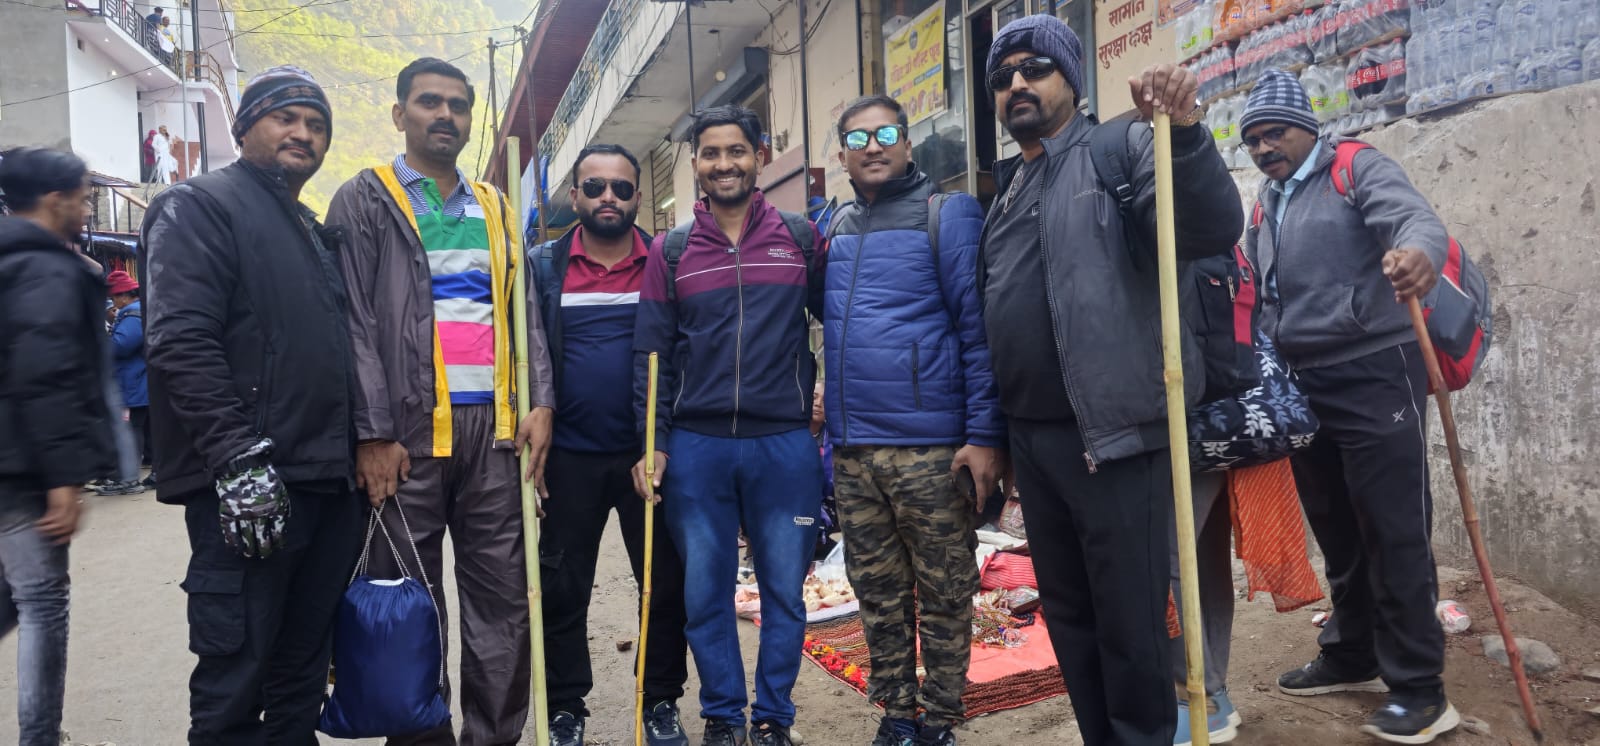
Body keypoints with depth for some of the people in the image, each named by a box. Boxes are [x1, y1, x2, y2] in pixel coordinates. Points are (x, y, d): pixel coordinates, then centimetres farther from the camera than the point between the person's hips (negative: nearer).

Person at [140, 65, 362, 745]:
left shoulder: (317, 234, 22)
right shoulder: (200, 206, -3)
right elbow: (181, 343, -15)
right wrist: (240, 460, -21)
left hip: (329, 482, 8)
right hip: (248, 486, -8)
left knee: (304, 673, 15)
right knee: (235, 679, -2)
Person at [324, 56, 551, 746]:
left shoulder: (495, 209, 17)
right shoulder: (366, 199, 4)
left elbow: (524, 312, 15)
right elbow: (355, 321, -4)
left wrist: (540, 402, 1)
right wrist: (373, 434, -11)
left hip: (494, 426, 4)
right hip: (407, 429, -4)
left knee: (502, 596, 6)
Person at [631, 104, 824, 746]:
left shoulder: (802, 237, 4)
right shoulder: (670, 250, 6)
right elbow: (652, 354, 5)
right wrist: (653, 442, -1)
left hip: (785, 445, 0)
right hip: (695, 449, 1)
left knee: (784, 593, 7)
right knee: (705, 596, 9)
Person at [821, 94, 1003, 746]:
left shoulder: (947, 214, -4)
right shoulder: (834, 229, 13)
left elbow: (980, 329, -9)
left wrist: (984, 434, -15)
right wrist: (833, 426, 11)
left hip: (930, 447, -5)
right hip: (852, 449, 5)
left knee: (943, 595, 7)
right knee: (878, 593, 14)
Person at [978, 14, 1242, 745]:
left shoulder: (1121, 151, -2)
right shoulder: (1004, 190, 17)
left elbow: (1215, 229, -17)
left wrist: (1185, 132, -32)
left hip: (1113, 434, -7)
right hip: (1031, 438, 7)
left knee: (1130, 623, 1)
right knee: (1067, 617, 16)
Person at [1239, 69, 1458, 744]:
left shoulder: (1359, 170, -3)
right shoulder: (1265, 205, 17)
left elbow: (1416, 218, -23)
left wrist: (1419, 251, -47)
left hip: (1374, 375, -7)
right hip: (1302, 385, 7)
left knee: (1393, 531, -4)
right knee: (1335, 531, 15)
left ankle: (1418, 688, 6)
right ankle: (1351, 657, 29)